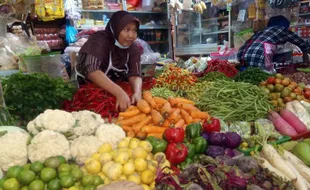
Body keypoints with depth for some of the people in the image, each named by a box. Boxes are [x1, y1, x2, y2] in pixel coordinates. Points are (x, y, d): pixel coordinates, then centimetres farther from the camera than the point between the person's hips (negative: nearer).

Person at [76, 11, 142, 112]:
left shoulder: (133, 49, -5)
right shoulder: (99, 41, -19)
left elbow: (135, 75, -15)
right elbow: (92, 70, -34)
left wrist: (137, 93, -37)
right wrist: (119, 93, -46)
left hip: (117, 90, 4)